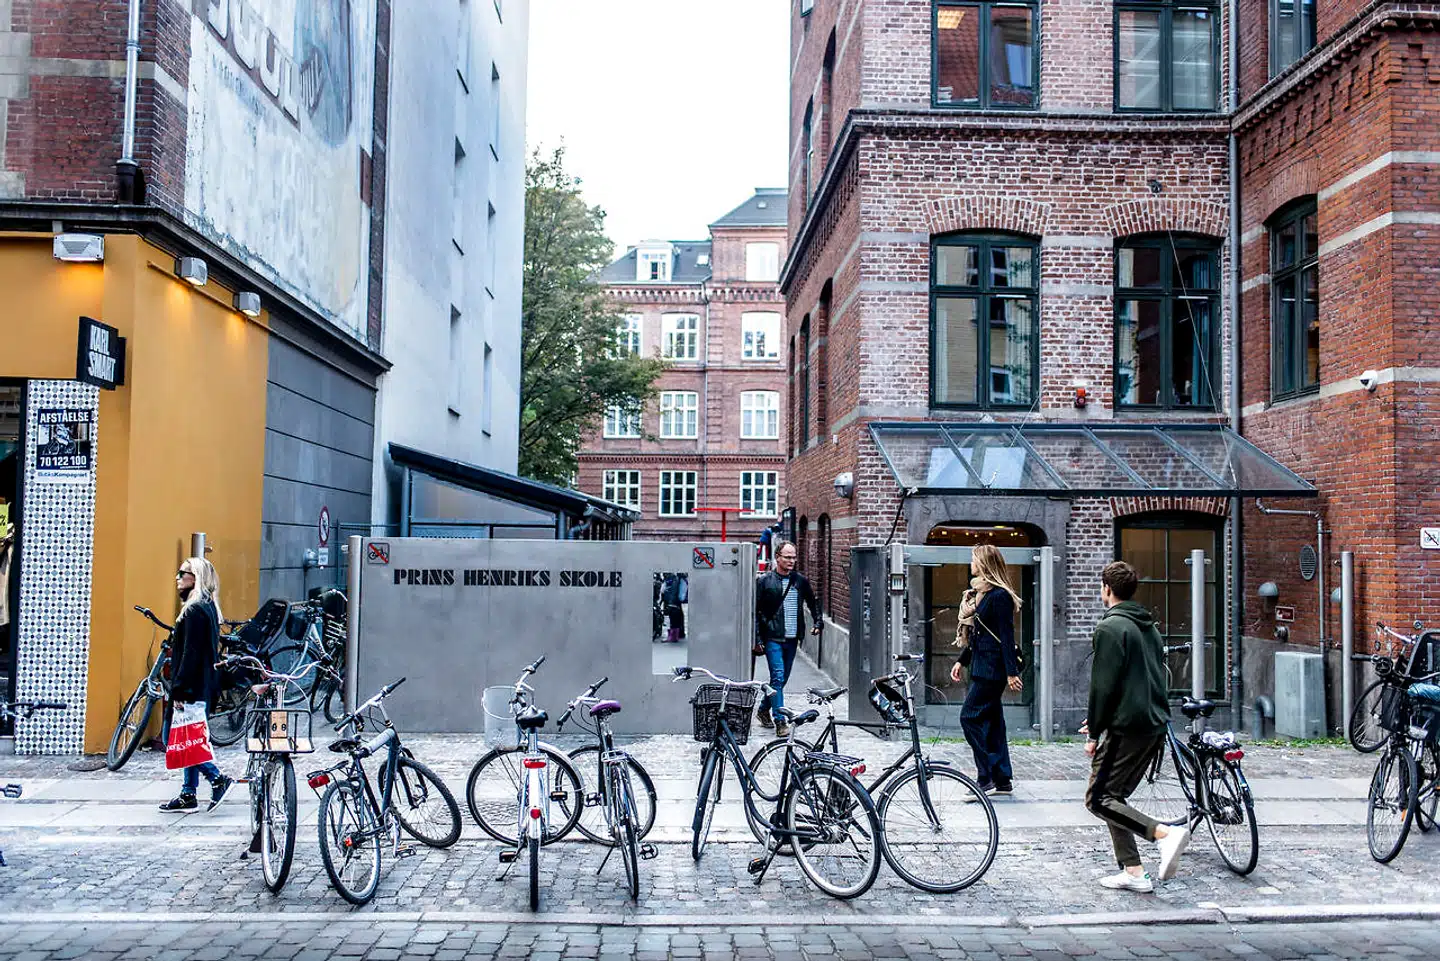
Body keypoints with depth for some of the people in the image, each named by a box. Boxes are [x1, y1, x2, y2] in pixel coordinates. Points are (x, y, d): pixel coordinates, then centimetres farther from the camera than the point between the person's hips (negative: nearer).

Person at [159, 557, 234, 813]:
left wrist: (179, 690, -21)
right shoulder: (208, 608, 14)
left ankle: (217, 779, -7)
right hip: (202, 687, 10)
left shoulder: (194, 610, -16)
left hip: (191, 687, -10)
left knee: (173, 738, -5)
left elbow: (190, 654, -21)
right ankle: (188, 795, 17)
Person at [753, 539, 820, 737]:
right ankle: (780, 722, -11)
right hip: (773, 638, -5)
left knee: (783, 678, 12)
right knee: (778, 677, -12)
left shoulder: (801, 580, 8)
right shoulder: (764, 581, -4)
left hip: (792, 639, 5)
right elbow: (755, 611, -3)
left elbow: (813, 601, 24)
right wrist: (757, 638, -8)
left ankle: (764, 709, 32)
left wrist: (817, 622, 10)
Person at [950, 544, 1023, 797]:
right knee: (991, 721, 11)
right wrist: (961, 661, 19)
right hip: (981, 666, 10)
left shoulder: (999, 595, -14)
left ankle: (986, 780, -6)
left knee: (970, 717, -10)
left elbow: (1006, 636, -18)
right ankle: (1003, 781, 17)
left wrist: (1012, 672, -19)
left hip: (992, 667, -10)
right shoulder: (978, 593, 15)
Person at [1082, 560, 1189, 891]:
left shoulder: (1110, 627, -11)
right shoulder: (1149, 627, 17)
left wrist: (1094, 733, -8)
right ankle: (1133, 872, 10)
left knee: (1098, 799, -6)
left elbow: (1103, 685, -15)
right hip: (1155, 725, 9)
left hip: (1127, 727, -9)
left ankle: (1165, 833, -20)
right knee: (1113, 797, 14)